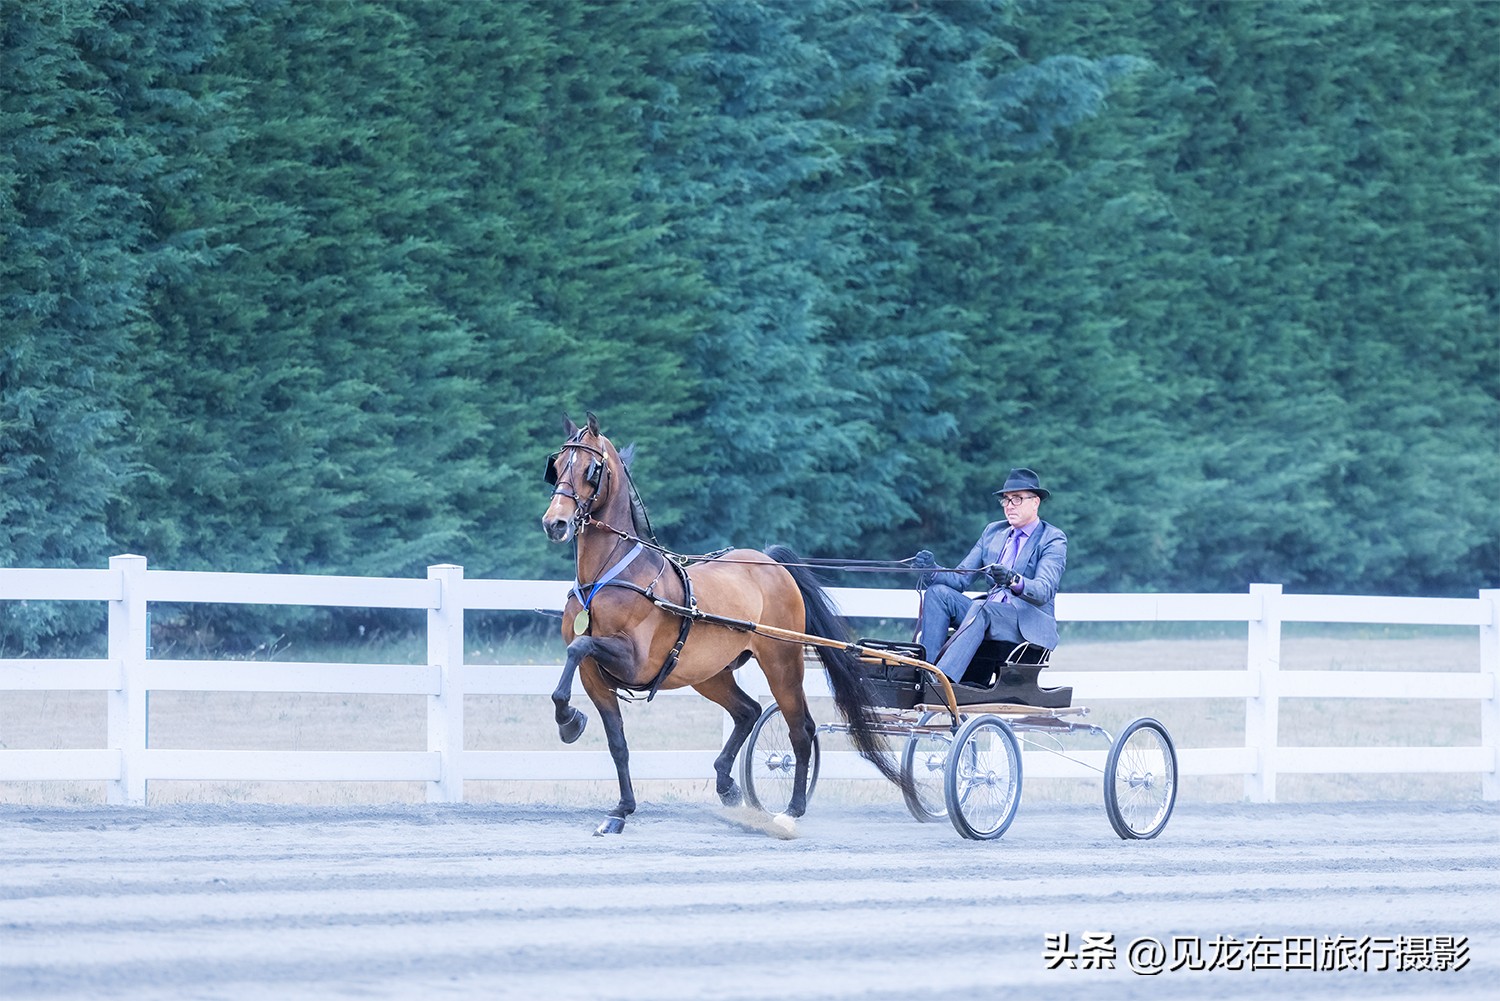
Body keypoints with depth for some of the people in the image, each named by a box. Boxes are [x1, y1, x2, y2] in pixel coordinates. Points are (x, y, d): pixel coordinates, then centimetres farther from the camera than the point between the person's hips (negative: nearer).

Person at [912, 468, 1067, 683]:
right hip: (988, 616, 6)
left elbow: (1043, 592, -18)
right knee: (938, 592, -16)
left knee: (980, 608, -36)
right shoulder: (993, 532, 17)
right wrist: (932, 570, -10)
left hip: (1029, 624, -6)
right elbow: (960, 579, 11)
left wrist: (1015, 581, -39)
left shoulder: (1053, 539, -2)